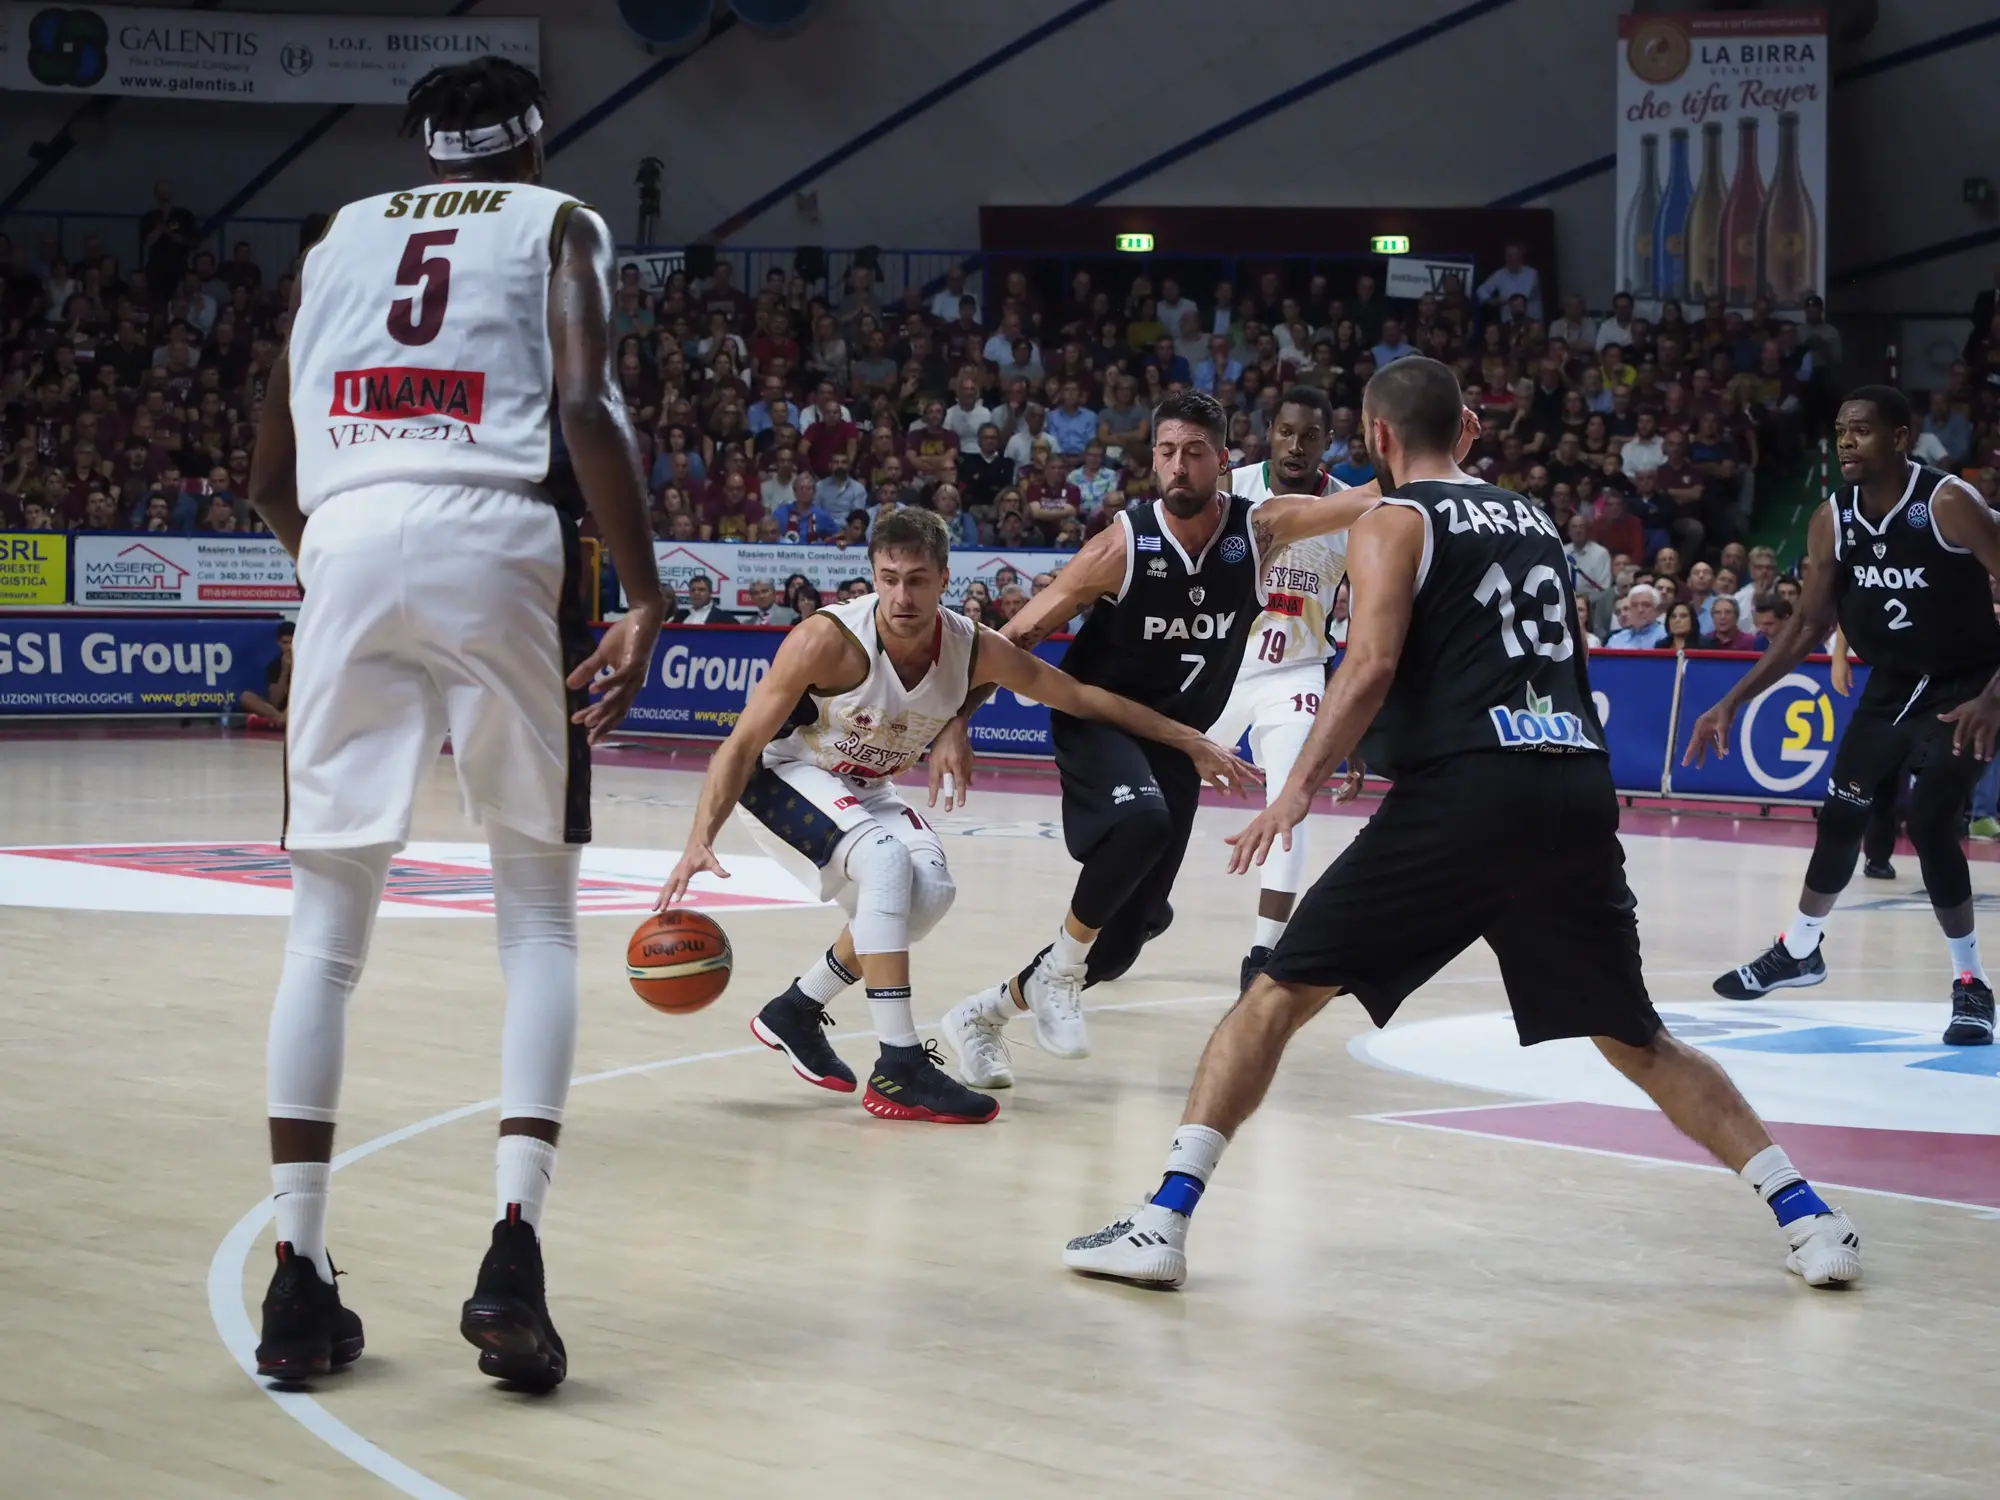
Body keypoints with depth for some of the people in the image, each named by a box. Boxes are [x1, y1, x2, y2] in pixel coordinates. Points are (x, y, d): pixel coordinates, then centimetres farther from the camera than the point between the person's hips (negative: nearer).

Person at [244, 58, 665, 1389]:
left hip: (348, 542, 3)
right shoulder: (558, 225, 15)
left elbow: (272, 474, 23)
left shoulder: (342, 235, 26)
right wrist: (646, 602, -5)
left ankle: (299, 1279, 3)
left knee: (327, 927, 9)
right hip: (499, 541, -2)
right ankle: (515, 1253, -9)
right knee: (539, 915, 7)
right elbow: (587, 406, -5)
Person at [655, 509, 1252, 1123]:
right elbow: (741, 746, -26)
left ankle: (795, 1011, 9)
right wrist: (701, 840, -38)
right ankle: (899, 1069, -28)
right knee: (885, 860, -29)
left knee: (930, 891, -12)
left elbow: (1084, 698, -4)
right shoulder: (829, 641, -30)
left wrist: (1191, 744, -3)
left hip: (862, 788, 6)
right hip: (782, 774, -6)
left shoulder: (975, 651, -16)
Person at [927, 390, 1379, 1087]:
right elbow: (1015, 635, -13)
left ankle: (980, 1015, 24)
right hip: (1098, 720, -4)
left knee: (1124, 938, 4)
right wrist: (957, 725, -20)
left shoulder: (1258, 529, -10)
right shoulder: (1124, 544, -18)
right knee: (1142, 820, -39)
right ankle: (1058, 973, -18)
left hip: (1174, 741, 4)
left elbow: (1374, 501, -16)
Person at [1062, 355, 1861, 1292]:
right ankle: (1807, 1215, 14)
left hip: (1464, 790, -5)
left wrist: (1300, 789, -12)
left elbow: (1372, 664, -10)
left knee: (1281, 993, 2)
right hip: (1579, 789, 5)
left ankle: (1165, 1222, -7)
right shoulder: (1533, 522, 24)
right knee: (1634, 1040, 20)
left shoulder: (1393, 522, 6)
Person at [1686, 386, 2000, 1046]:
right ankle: (1800, 949, 33)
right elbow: (1808, 626, 3)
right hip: (1892, 683, 6)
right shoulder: (1833, 519, -8)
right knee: (1841, 812, 12)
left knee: (1928, 820, -19)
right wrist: (1733, 702, -2)